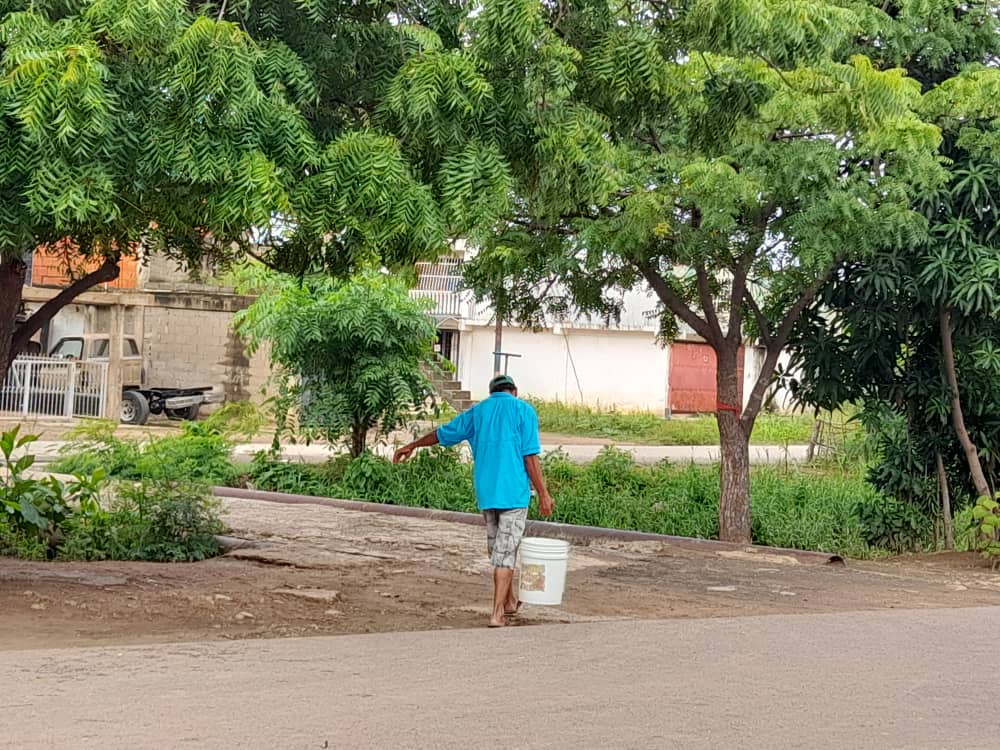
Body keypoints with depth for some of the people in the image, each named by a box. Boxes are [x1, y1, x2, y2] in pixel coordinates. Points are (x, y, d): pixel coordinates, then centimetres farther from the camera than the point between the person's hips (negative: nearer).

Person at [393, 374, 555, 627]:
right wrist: (543, 494, -7)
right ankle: (497, 613, -9)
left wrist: (412, 446, 39)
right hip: (514, 492, -5)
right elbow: (531, 457, -9)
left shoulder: (477, 412, 12)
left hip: (486, 493, 5)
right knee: (506, 551, -4)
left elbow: (443, 433, 23)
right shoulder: (523, 411, -2)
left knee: (497, 548, 18)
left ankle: (509, 601, 32)